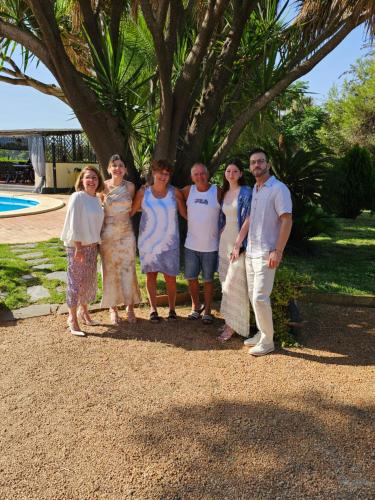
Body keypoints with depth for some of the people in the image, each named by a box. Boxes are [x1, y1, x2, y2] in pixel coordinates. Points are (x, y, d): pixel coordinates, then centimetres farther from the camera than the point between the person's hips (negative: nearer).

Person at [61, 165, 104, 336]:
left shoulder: (97, 199, 9)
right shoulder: (77, 197, -13)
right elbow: (73, 224, -16)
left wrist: (96, 244, 9)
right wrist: (78, 248, -18)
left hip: (92, 246, 7)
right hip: (76, 246, -7)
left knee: (89, 281, 16)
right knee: (76, 282, -1)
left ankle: (84, 311, 34)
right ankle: (72, 318, 9)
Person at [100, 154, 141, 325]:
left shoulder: (130, 186, 1)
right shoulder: (104, 187, -3)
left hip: (126, 233, 1)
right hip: (108, 234, -1)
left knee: (128, 270, 3)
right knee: (110, 271, 5)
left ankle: (130, 307, 17)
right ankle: (113, 308, 18)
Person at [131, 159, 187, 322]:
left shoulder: (175, 192, -2)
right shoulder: (143, 192, -2)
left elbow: (185, 214, 3)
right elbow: (131, 211, 3)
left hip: (169, 242, 0)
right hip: (148, 241, 1)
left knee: (170, 276, 1)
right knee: (151, 274, 7)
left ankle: (172, 309, 18)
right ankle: (153, 309, 20)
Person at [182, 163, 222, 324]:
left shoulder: (217, 192, -8)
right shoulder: (188, 191, 1)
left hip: (211, 246, -3)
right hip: (191, 244, 3)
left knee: (208, 279, 8)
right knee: (191, 277, 10)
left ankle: (207, 310, 22)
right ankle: (195, 306, 30)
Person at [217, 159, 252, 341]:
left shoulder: (246, 193, -8)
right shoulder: (224, 193, 13)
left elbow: (249, 219, -13)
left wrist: (243, 243, -18)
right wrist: (220, 240, 14)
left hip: (239, 242, -7)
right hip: (224, 241, 7)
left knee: (234, 283, -5)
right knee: (226, 282, 10)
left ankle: (233, 325, 3)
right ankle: (229, 320, 19)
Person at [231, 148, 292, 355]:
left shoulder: (278, 189, -11)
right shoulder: (254, 189, 13)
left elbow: (287, 221, -15)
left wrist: (277, 251, -20)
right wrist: (237, 245, 13)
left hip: (266, 253, -8)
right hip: (250, 252, 8)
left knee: (260, 297, -8)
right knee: (253, 296, 12)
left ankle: (267, 341, 6)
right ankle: (262, 332, 25)